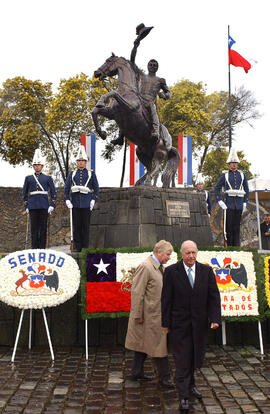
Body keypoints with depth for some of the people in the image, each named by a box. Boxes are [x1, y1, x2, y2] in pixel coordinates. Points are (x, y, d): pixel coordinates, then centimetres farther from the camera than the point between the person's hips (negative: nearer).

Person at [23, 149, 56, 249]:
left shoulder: (48, 178, 7)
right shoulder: (28, 178, 10)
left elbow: (53, 192, 6)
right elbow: (24, 193, 13)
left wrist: (52, 205, -4)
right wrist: (26, 206, 7)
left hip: (44, 206, -1)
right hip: (33, 206, 1)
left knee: (43, 227, 1)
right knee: (34, 227, 0)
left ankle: (42, 248, 6)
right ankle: (34, 247, 5)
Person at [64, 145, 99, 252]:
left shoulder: (91, 173, 8)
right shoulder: (72, 174, 13)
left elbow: (96, 188, 7)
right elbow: (66, 188, 12)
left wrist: (93, 200, -3)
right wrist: (67, 200, 1)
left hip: (86, 203, -2)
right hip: (75, 203, 2)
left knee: (85, 226, 0)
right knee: (76, 226, 2)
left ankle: (85, 247, 5)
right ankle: (77, 247, 8)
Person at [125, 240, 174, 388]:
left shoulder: (159, 267, 12)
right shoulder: (145, 267, -18)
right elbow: (137, 293, -19)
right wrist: (137, 315, -19)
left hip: (156, 314, 9)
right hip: (148, 315, -9)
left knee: (143, 344, 16)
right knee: (158, 345, -3)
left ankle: (137, 372, 27)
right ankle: (164, 377, 7)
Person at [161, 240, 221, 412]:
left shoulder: (206, 271, 1)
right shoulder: (171, 271, -7)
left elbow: (214, 296, 1)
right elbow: (166, 299, -4)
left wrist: (215, 319, -9)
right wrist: (166, 323, -5)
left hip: (200, 323, 3)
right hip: (180, 323, -3)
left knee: (196, 356, 14)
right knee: (182, 358, 2)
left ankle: (190, 384, 38)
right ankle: (184, 395, 13)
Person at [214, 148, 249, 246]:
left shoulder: (242, 174, 12)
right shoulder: (224, 175, 5)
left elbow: (246, 190, 17)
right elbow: (216, 189, 5)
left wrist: (245, 202, 8)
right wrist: (219, 201, -5)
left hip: (239, 204, 2)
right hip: (229, 204, -2)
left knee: (237, 226, 3)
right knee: (229, 226, -3)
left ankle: (237, 246, 7)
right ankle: (229, 246, 3)